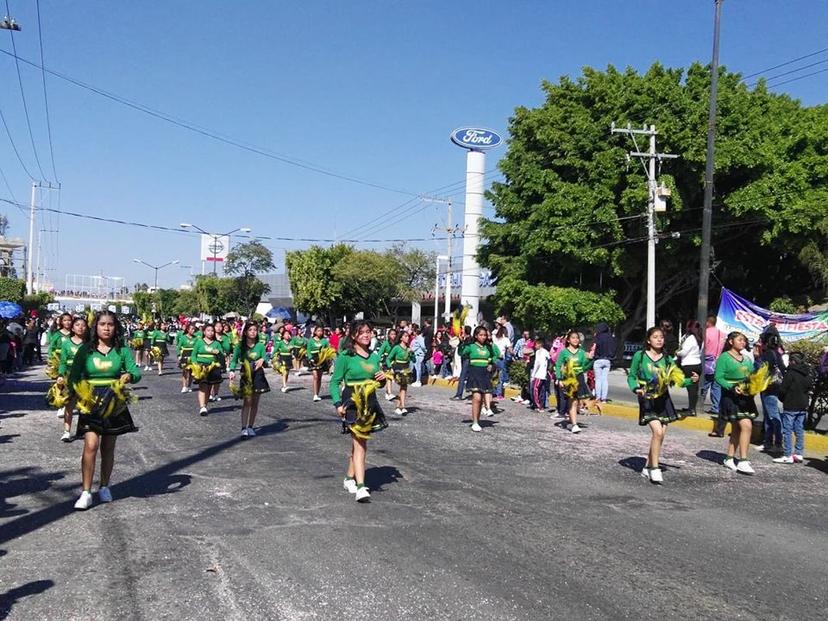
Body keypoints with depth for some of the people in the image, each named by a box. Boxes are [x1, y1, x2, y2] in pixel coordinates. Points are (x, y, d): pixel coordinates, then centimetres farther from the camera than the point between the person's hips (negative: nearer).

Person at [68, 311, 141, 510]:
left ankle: (104, 487, 27)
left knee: (108, 448, 10)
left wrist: (129, 376, -24)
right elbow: (73, 376, 0)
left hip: (114, 403, 2)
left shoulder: (122, 350, 2)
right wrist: (76, 393, -17)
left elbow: (136, 371, -1)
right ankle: (86, 492, -8)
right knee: (91, 445, -15)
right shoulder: (85, 350, 0)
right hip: (90, 404, -2)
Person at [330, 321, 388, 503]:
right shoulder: (345, 356, -5)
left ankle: (349, 478, 30)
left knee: (358, 443, 14)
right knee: (360, 444, -12)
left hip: (370, 404, 6)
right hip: (353, 404, -6)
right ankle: (360, 487, -13)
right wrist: (338, 403, -15)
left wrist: (383, 379, -1)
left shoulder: (374, 356, 11)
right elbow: (335, 382, -4)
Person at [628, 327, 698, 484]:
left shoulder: (667, 359, 5)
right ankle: (655, 468, -7)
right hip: (647, 399, -5)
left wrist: (691, 380, -11)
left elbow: (677, 380, 6)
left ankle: (648, 467, 23)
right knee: (657, 431, -19)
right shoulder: (640, 356, -5)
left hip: (663, 400, 5)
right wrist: (635, 388, -15)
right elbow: (631, 376, 2)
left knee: (661, 434, 6)